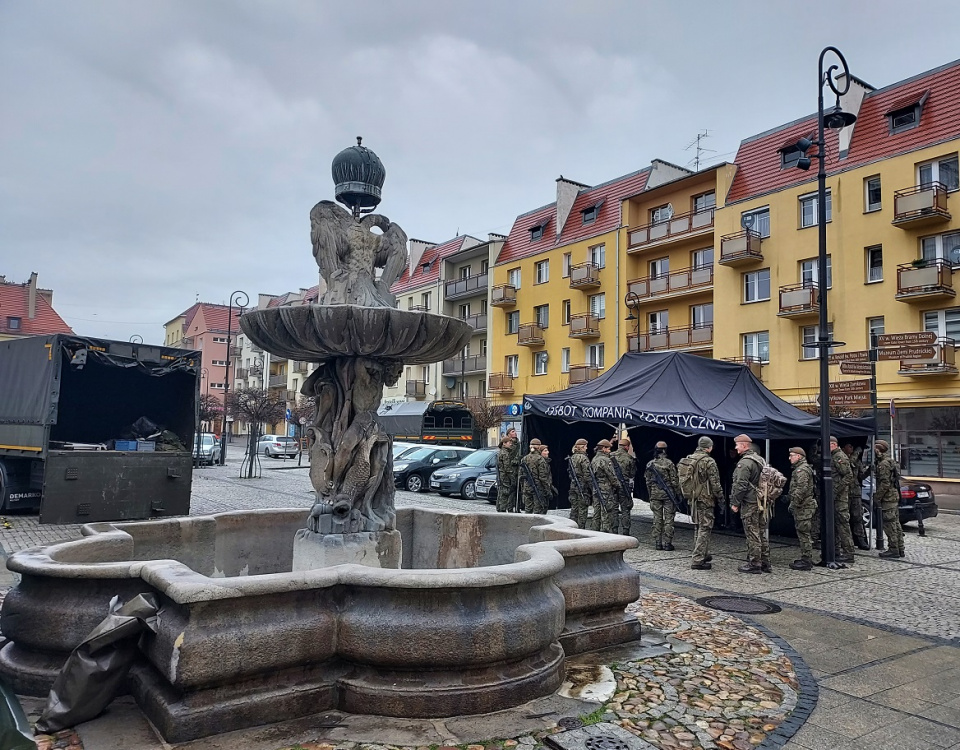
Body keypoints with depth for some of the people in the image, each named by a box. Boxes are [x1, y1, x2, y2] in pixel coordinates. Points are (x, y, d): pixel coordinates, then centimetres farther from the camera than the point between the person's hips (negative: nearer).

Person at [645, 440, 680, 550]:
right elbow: (674, 480, -8)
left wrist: (650, 495, 17)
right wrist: (678, 493, 2)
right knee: (668, 519, 2)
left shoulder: (650, 464, 3)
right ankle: (667, 543, 2)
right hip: (668, 494, -3)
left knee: (657, 518, 8)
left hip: (655, 495, 4)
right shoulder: (669, 463, -10)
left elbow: (648, 481, 8)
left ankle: (657, 543, 10)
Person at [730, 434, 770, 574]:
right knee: (762, 533, 14)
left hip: (750, 504, -9)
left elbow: (741, 485, -20)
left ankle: (754, 564, 2)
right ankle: (765, 563, 20)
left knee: (752, 535, -3)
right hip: (763, 503, 9)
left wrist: (735, 503, -12)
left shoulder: (745, 462, -16)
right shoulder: (760, 460, 15)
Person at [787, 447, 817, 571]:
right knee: (805, 534, 15)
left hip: (803, 507, -11)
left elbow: (801, 489, -24)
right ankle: (806, 559, 22)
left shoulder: (802, 470, -15)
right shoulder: (800, 469, 19)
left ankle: (806, 562, -4)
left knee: (804, 534, -7)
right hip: (804, 506, 11)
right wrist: (793, 502, 21)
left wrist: (793, 503, -20)